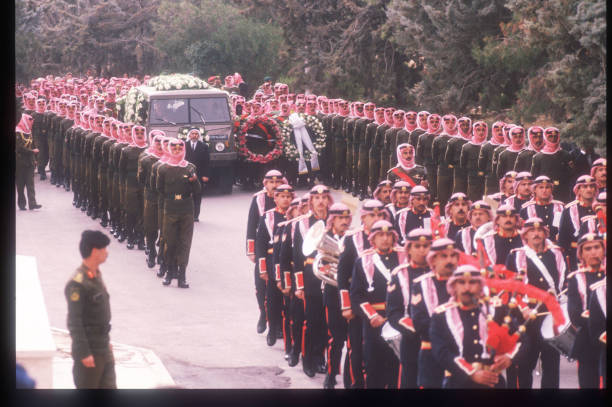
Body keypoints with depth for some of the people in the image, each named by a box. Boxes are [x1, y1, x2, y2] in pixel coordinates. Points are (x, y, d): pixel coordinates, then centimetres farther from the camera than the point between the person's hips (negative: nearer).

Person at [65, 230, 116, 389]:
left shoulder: (96, 276, 10)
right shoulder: (77, 283, -19)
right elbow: (74, 322, -20)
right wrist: (84, 353, -21)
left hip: (104, 350, 9)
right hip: (89, 352, -9)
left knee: (109, 387, 12)